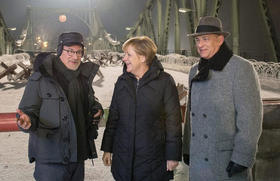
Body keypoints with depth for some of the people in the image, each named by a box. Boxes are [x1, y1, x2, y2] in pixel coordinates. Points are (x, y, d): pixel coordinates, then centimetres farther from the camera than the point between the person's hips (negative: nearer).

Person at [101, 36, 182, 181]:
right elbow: (113, 116, 11)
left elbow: (173, 120, -6)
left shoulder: (164, 81, -7)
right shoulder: (122, 81, 6)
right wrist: (107, 149, 10)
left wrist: (173, 155, -7)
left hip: (153, 157, -3)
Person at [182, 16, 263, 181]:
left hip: (229, 159, -6)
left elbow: (250, 116, -16)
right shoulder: (196, 71, 8)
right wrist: (187, 148, 14)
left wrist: (242, 157, -19)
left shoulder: (241, 68, -12)